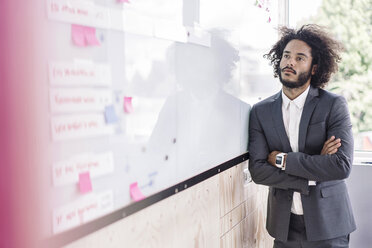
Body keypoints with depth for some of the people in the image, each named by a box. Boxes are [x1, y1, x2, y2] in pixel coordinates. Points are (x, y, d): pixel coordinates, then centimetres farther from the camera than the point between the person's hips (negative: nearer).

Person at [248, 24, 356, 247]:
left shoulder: (334, 105, -6)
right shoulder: (261, 111, 1)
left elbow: (342, 166, -17)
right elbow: (258, 171, -7)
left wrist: (283, 159, -14)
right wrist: (312, 177, -14)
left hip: (327, 224, -2)